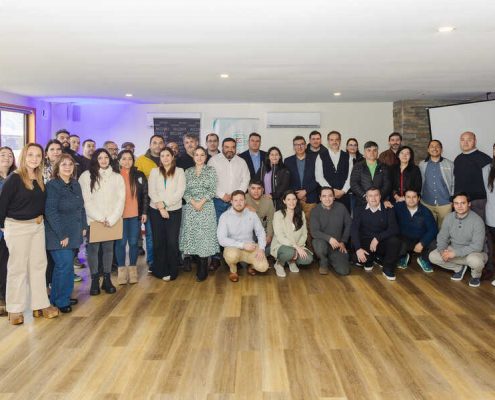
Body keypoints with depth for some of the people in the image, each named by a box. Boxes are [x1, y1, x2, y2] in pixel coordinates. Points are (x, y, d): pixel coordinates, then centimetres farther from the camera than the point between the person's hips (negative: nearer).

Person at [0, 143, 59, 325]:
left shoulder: (40, 178, 6)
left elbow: (41, 202, 9)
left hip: (38, 226, 6)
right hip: (17, 227, -6)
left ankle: (40, 305, 22)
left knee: (39, 265, 11)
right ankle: (15, 310, 16)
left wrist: (40, 219, 0)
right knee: (18, 268, 3)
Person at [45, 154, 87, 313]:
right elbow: (50, 212, -17)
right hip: (58, 235, -7)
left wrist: (83, 226, 7)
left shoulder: (75, 184, 9)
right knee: (65, 265, -8)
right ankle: (61, 301, 8)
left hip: (74, 233, 7)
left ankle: (56, 297, 29)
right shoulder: (52, 185, -13)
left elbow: (81, 207, 15)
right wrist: (62, 235, -18)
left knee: (62, 265, 15)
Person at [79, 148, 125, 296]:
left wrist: (111, 219, -9)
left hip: (112, 221, 2)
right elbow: (86, 200, -5)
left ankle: (107, 279, 14)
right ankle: (95, 280, 9)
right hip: (93, 220, -2)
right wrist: (100, 218, -10)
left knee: (108, 249, 5)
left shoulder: (117, 177, 7)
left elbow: (120, 199, 1)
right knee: (93, 249, -1)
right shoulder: (86, 176, 0)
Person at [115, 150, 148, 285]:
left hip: (136, 215, 1)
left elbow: (145, 195, 7)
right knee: (121, 243, 2)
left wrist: (144, 212, 1)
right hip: (119, 215, -1)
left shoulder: (139, 175, 5)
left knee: (133, 242, 6)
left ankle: (132, 270, 17)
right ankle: (122, 270, 12)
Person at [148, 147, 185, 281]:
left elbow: (180, 192, -6)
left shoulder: (179, 171, 4)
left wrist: (165, 204, -13)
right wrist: (160, 206, -13)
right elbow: (151, 191, 0)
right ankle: (160, 270, 16)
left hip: (174, 211, -2)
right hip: (156, 211, 2)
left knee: (172, 242, -4)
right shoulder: (154, 171, 10)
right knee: (158, 241, 4)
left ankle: (172, 271, 7)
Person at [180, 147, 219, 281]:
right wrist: (193, 202, -11)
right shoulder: (188, 172, 11)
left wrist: (202, 202, -14)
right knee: (190, 234, 0)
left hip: (206, 207, -2)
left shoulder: (211, 170, 5)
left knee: (204, 235, -4)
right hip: (190, 207, 2)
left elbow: (212, 190, -3)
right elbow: (185, 191, 4)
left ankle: (202, 270, 0)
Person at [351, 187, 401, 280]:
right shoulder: (359, 210, -2)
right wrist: (358, 248, -26)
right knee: (360, 257, -31)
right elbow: (354, 230, -12)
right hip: (365, 242, 0)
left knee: (395, 241, -32)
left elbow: (394, 229, -15)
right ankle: (369, 260, 12)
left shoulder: (388, 210, -3)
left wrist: (377, 238, -27)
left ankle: (388, 269, -5)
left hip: (382, 242, 0)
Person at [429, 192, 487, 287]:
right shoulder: (449, 217, -8)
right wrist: (442, 250, -22)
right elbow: (442, 237, 0)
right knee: (433, 256, -13)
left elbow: (477, 246, -28)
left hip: (474, 252, -5)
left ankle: (476, 275, 0)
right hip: (454, 250, 5)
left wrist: (455, 253, -33)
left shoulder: (477, 220, -23)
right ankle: (459, 268, 11)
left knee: (474, 260, -39)